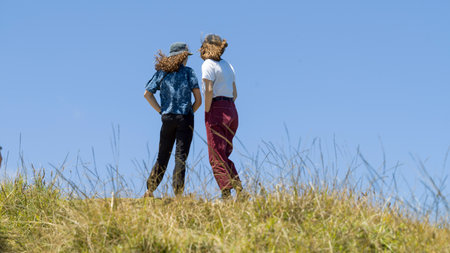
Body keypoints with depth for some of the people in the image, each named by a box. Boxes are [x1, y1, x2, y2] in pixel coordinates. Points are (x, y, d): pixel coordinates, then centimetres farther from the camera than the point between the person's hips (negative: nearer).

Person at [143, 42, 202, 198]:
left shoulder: (161, 72, 8)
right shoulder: (188, 72, -1)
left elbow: (147, 93, 2)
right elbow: (198, 99, -5)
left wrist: (161, 111, 5)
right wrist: (189, 112, 9)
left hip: (167, 118, 3)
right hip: (185, 119, -3)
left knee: (163, 156, 13)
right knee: (181, 156, -3)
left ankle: (150, 190, 12)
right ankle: (178, 192, -9)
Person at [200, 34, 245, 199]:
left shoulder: (208, 64, -7)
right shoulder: (228, 65, 16)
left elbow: (209, 90, -18)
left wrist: (207, 112, -11)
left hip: (217, 111, -8)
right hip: (232, 111, 8)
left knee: (216, 156, -4)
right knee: (224, 154, 14)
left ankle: (227, 193, -10)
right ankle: (238, 188, 3)